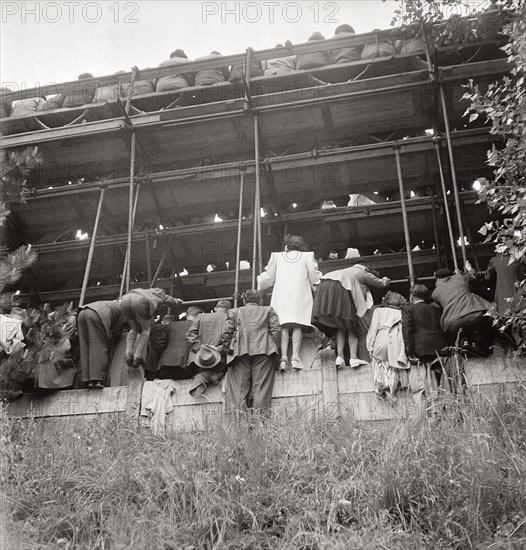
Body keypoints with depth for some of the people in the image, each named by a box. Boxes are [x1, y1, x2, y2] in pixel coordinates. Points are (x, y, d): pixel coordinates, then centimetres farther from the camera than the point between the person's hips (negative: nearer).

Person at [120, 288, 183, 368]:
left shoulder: (148, 291, 42)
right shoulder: (162, 296, 33)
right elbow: (170, 300, 52)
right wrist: (178, 301, 75)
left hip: (125, 299, 5)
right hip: (139, 302, -5)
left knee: (134, 329, 24)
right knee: (146, 329, 14)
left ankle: (128, 353, 3)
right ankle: (137, 356, -3)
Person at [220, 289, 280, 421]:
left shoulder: (234, 312, 20)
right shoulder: (268, 310, 20)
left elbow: (227, 333, 7)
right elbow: (276, 329, 5)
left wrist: (227, 349, 9)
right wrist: (274, 348, 7)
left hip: (240, 351, 0)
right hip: (263, 351, 0)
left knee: (238, 388, -3)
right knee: (261, 387, -3)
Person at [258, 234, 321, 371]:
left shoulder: (277, 256, 15)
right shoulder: (307, 256, 14)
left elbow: (268, 278, 15)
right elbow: (314, 277, 9)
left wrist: (260, 283, 34)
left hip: (281, 294, 1)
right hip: (300, 294, -1)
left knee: (284, 326, -3)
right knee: (297, 326, -4)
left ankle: (283, 357, -15)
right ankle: (295, 356, -19)